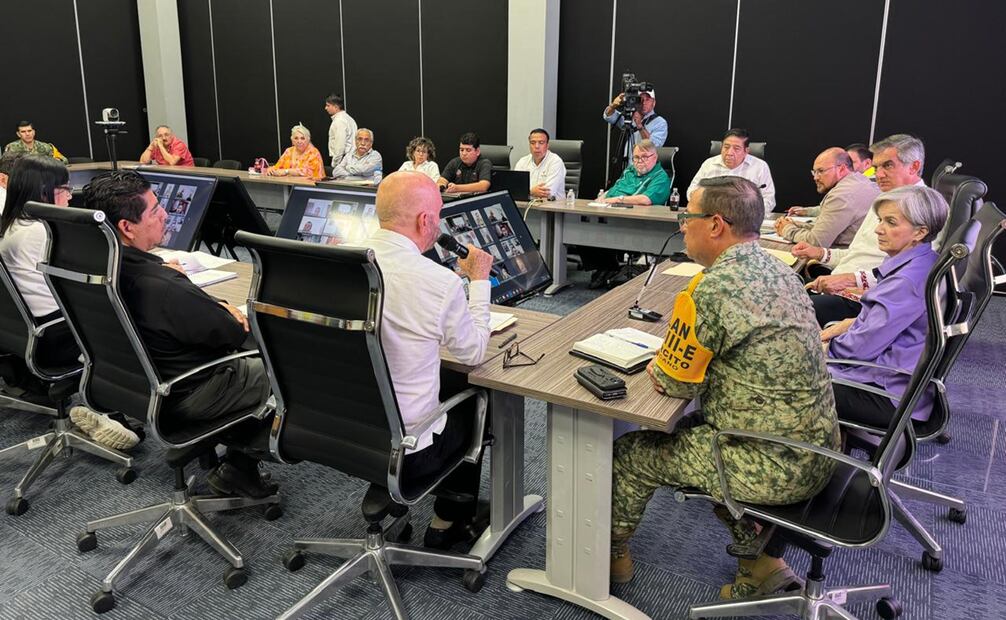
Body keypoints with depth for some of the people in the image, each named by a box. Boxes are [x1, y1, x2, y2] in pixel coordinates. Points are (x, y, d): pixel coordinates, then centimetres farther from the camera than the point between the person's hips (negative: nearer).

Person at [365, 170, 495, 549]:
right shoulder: (440, 283, -23)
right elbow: (473, 353, -5)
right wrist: (479, 281, 5)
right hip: (403, 452, -6)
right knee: (474, 394, 24)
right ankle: (450, 523, 35)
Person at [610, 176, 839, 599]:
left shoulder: (712, 289, -23)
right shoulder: (775, 269, 5)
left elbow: (674, 383, -14)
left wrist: (657, 366, 7)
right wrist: (675, 358, 6)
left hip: (774, 466, -8)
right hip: (817, 449, 8)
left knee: (630, 453, 8)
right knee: (693, 431, 29)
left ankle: (611, 553, 35)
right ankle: (762, 560, 24)